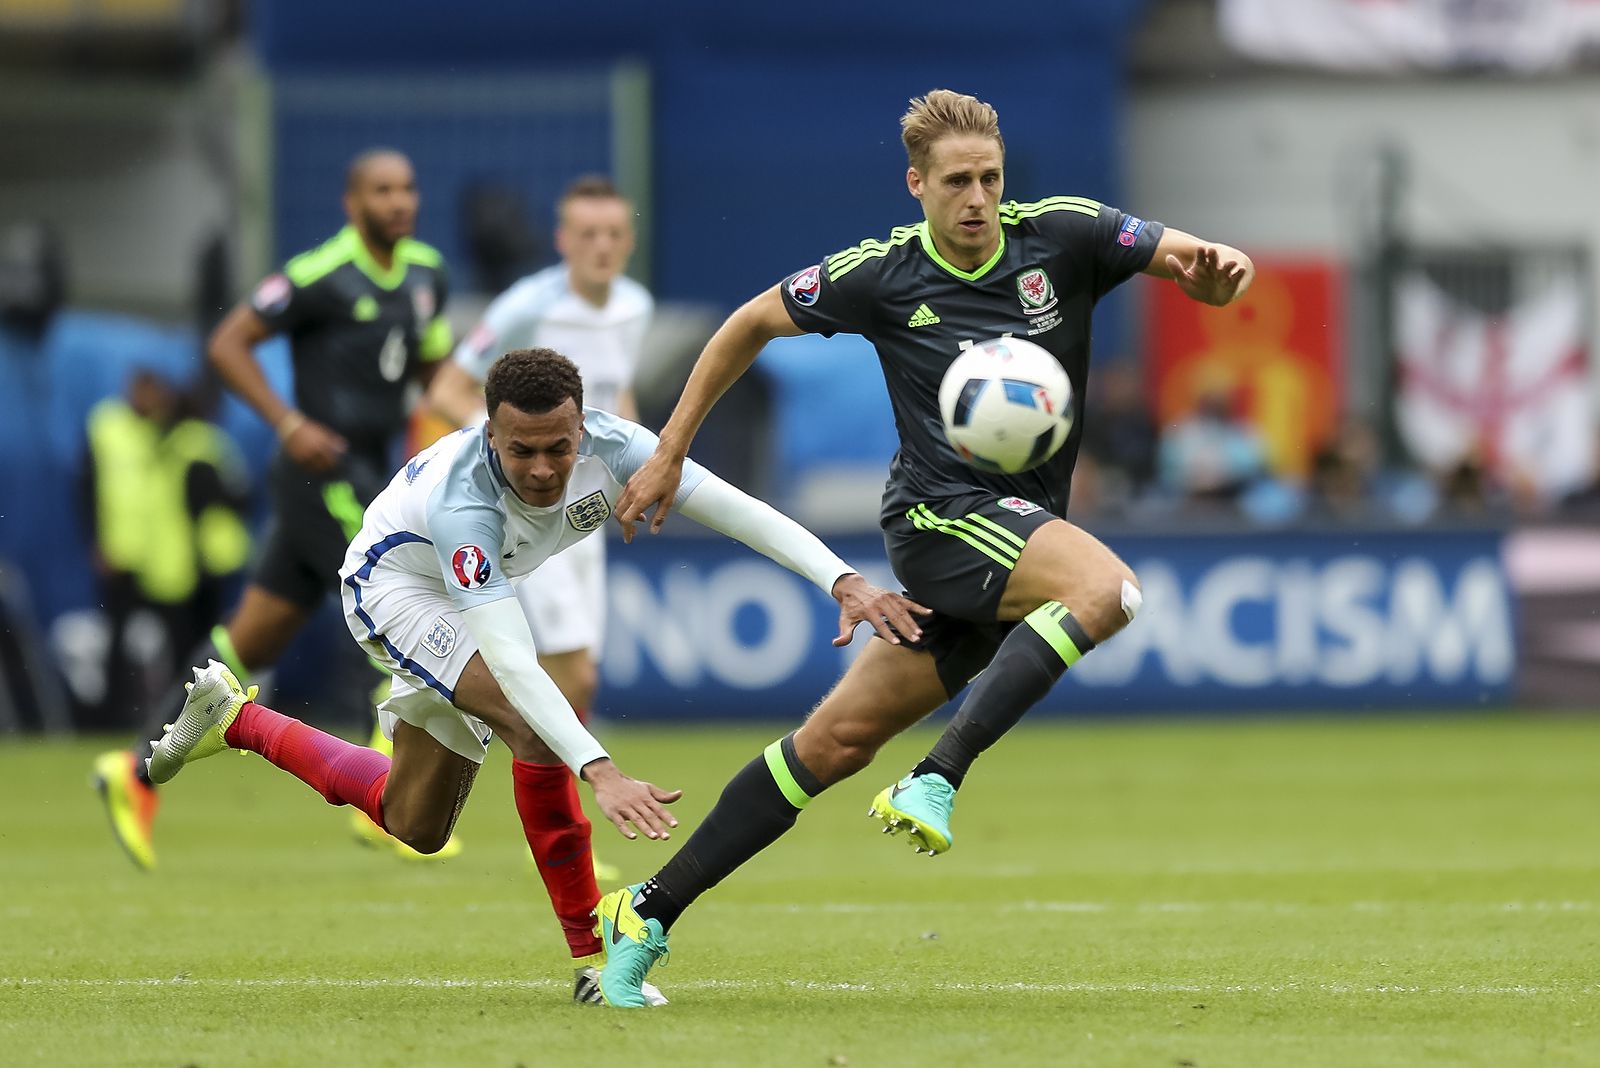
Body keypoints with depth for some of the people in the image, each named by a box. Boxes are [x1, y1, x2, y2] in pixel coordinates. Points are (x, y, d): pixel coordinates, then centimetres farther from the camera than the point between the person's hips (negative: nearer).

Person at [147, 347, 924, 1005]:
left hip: (490, 588, 7)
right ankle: (594, 956, -24)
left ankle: (233, 719, 32)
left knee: (415, 827, 15)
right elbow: (511, 663, -49)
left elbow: (740, 510, -33)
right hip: (399, 584, -7)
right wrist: (598, 773, -59)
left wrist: (844, 580, -47)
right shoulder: (461, 498, -42)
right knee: (534, 720, -32)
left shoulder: (611, 447, -30)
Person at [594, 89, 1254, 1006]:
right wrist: (670, 451, 10)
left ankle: (649, 913, 11)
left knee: (842, 739, 4)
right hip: (941, 514, -4)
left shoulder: (1062, 236, -2)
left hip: (1022, 531, 4)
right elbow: (752, 324, 9)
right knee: (1108, 589, -32)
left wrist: (1215, 269, -28)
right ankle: (937, 782, -32)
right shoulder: (882, 276, -5)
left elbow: (1190, 264, -2)